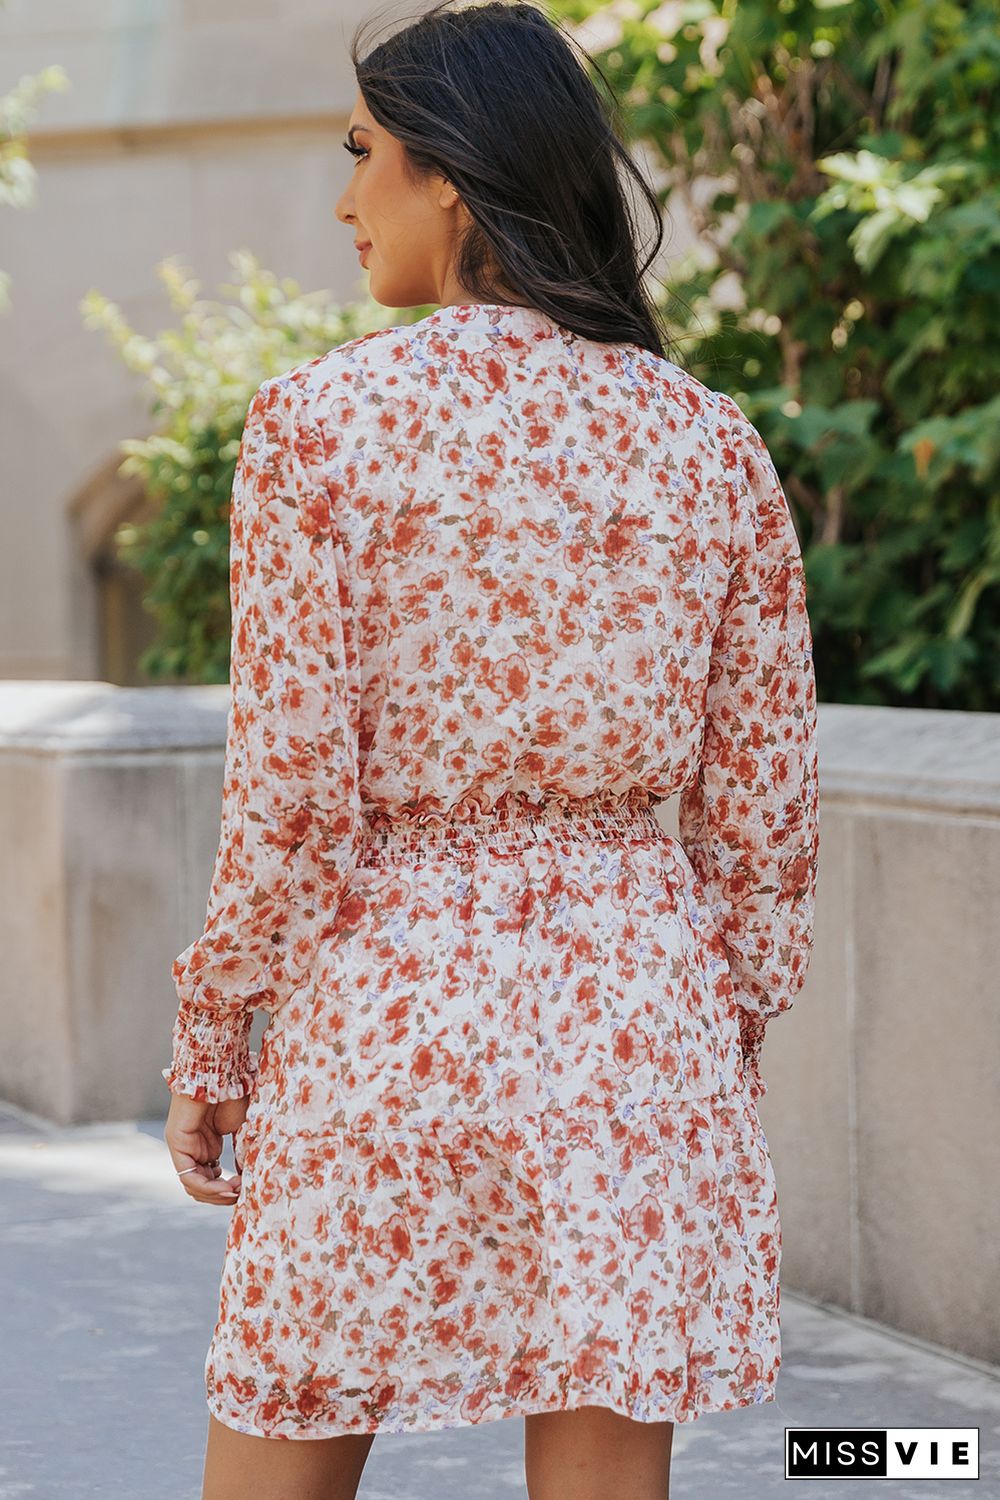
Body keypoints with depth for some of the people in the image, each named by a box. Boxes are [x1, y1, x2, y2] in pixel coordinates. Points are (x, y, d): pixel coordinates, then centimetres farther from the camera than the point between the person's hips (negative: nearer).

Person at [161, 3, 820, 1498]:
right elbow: (761, 806, 5)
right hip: (635, 1004, 3)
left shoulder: (322, 418, -9)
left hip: (382, 998, -3)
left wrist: (211, 1036, 1)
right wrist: (724, 1038, 16)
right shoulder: (710, 440, 3)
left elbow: (291, 796, -10)